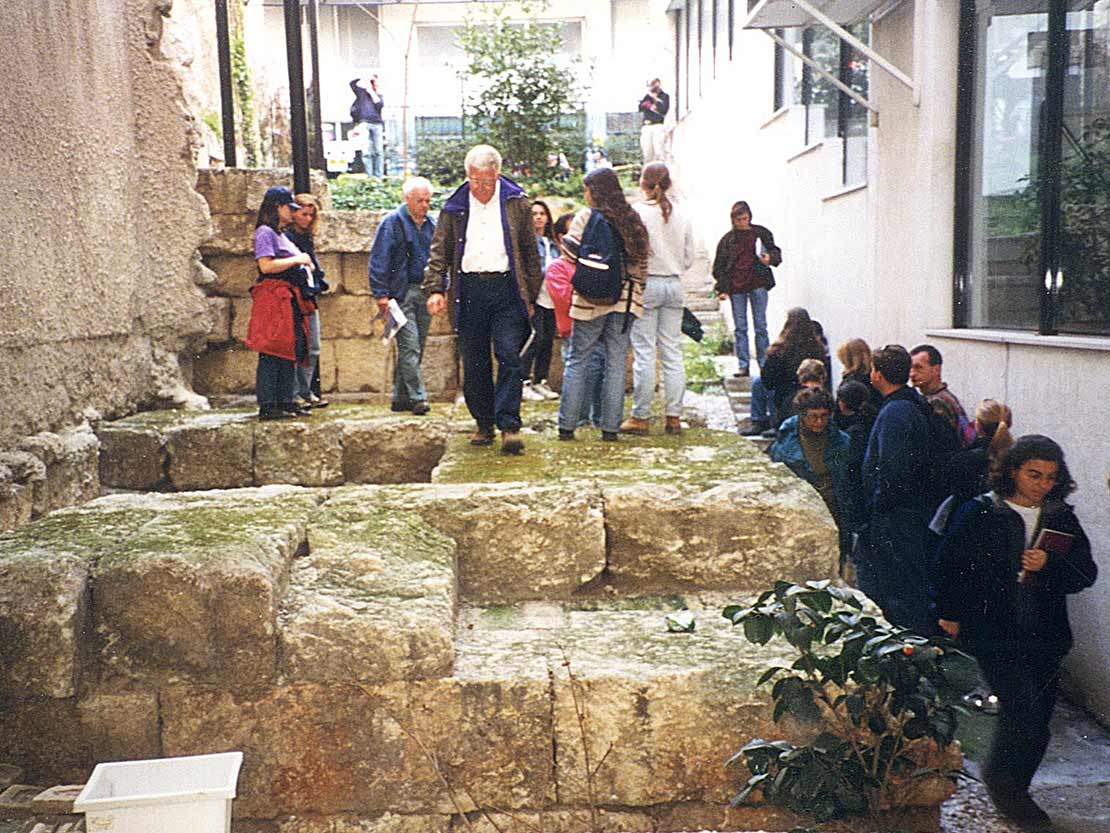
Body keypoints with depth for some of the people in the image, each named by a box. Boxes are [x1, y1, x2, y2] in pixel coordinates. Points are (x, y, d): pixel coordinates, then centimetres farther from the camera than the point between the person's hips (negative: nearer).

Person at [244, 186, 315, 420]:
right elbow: (266, 265, -18)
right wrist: (297, 260, -11)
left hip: (290, 299, 10)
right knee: (271, 353, -9)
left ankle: (285, 401, 13)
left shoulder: (281, 235, 23)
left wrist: (304, 267, 13)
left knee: (290, 352, 9)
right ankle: (267, 406, -8)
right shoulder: (265, 232, -6)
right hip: (273, 297, -10)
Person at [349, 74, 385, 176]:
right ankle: (369, 176, -9)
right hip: (364, 123, -2)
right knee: (367, 151, -9)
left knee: (379, 151, -1)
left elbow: (380, 105, 0)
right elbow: (353, 83, 1)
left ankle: (379, 176, 2)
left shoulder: (378, 94, 19)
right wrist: (367, 79, 4)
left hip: (377, 124, 2)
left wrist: (372, 92, 0)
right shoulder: (361, 91, 14)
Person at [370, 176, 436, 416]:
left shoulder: (431, 224, 14)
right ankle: (418, 397, -9)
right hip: (401, 294, -6)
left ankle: (400, 398, 16)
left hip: (424, 293, 6)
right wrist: (381, 294, -13)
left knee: (415, 348, 8)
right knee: (410, 346, -11)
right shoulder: (393, 222, -3)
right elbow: (378, 260, -6)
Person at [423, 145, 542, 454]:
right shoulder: (455, 207, 8)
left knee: (508, 356, -10)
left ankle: (509, 426, -9)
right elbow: (439, 252, 9)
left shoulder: (516, 202, 5)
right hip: (469, 291, 2)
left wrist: (532, 296, 6)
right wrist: (435, 289, -5)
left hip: (507, 288, -2)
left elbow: (531, 252, 9)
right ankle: (484, 424, 19)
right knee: (474, 364, 6)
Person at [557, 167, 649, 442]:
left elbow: (570, 252, -11)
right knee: (616, 363, 7)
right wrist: (635, 291, 15)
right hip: (625, 299, 3)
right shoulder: (633, 220, 8)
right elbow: (642, 261, 8)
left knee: (577, 361, 6)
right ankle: (610, 427, 9)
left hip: (591, 298, -3)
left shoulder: (586, 216, -4)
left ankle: (566, 425, 8)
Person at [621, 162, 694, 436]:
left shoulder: (637, 211, -8)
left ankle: (641, 417, 1)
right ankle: (673, 416, 10)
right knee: (673, 353, 7)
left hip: (646, 283, -4)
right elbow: (689, 259, 10)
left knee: (644, 353, -2)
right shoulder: (681, 215, 7)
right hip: (674, 285, 5)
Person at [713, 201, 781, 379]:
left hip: (758, 285, -1)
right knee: (740, 328, 3)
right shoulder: (728, 239, 7)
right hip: (736, 288, 1)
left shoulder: (761, 233, 6)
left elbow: (776, 252, 13)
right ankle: (743, 365, 7)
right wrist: (722, 289, -1)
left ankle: (764, 364, 7)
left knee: (761, 327, 2)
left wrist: (770, 258, -11)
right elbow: (719, 266, 7)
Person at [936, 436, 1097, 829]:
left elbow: (1086, 573, 2)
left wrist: (1049, 566, -16)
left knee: (1037, 722, 8)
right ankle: (1000, 779, 12)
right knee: (1024, 712, -13)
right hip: (995, 631, -4)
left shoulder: (1062, 519, 9)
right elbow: (950, 562, 4)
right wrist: (950, 613, 6)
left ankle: (1012, 791, 28)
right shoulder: (979, 513, -2)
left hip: (1046, 636, 4)